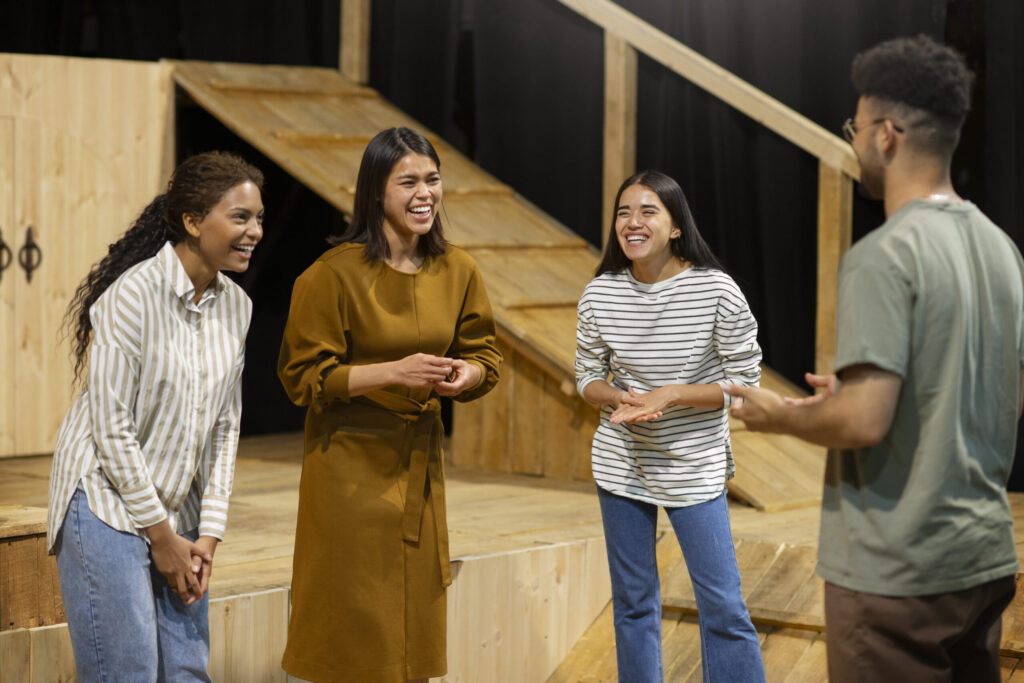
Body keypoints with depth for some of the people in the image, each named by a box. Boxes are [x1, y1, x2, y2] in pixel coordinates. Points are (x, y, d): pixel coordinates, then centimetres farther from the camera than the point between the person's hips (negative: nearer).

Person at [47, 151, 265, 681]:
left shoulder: (235, 306, 4)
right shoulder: (134, 294, -17)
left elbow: (225, 426, 8)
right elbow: (111, 426, -17)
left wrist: (208, 533, 2)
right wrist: (160, 535, -12)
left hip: (177, 515, 7)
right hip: (108, 505, -7)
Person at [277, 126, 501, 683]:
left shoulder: (456, 271, 3)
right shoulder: (334, 274, -13)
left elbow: (485, 355, 11)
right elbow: (302, 377, -13)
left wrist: (467, 375, -13)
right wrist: (394, 372, -23)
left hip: (420, 459, 5)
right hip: (351, 461, -5)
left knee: (414, 614, 10)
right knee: (354, 621, -2)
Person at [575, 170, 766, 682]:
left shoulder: (716, 292, -13)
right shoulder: (599, 295, -4)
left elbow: (745, 383, -9)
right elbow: (587, 377, 7)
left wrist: (671, 394, -21)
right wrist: (621, 399, -15)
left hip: (694, 467, -3)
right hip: (621, 464, 3)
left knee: (724, 609, -5)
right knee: (633, 603, 13)